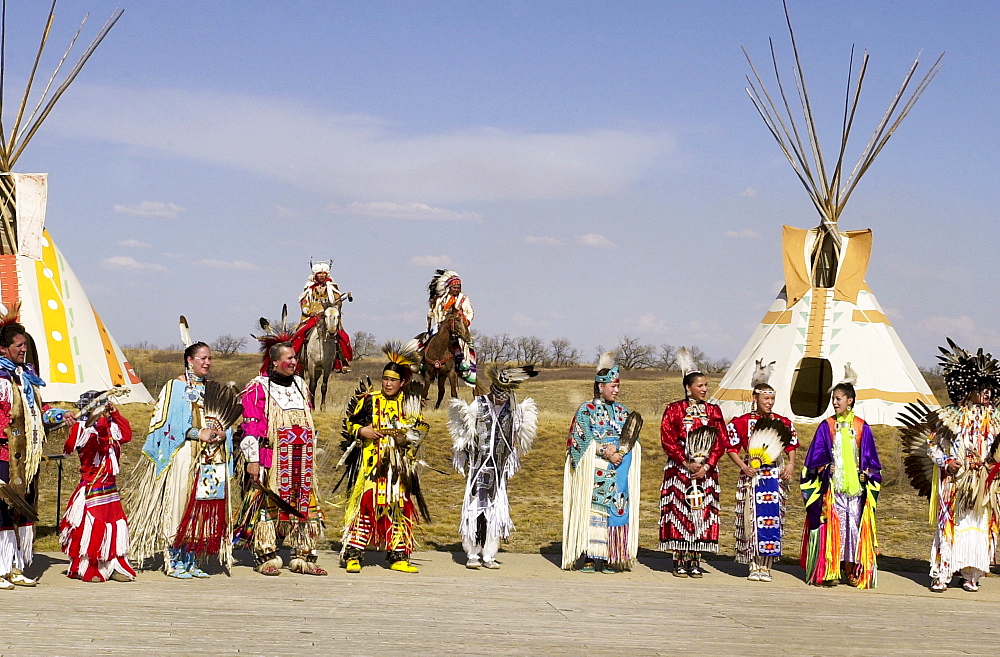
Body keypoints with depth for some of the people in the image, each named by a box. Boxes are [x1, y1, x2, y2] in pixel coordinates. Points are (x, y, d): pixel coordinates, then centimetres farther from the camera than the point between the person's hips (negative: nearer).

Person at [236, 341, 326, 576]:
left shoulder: (300, 386, 17)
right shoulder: (258, 388, -2)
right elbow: (250, 426, -6)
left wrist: (310, 455, 20)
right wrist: (252, 460, -13)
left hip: (301, 461, 6)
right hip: (270, 459, -6)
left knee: (304, 506, 5)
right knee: (267, 506, -4)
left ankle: (303, 557, 11)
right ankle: (267, 557, 2)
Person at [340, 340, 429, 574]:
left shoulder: (409, 404, 10)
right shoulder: (368, 400, 4)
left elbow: (421, 426, 15)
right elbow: (349, 423, 8)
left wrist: (408, 436, -4)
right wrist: (362, 431, -12)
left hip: (398, 465, 3)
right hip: (370, 462, -3)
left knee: (398, 507, 6)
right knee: (364, 504, -8)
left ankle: (398, 557, 13)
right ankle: (353, 555, -4)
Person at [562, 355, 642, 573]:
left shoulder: (622, 411, 15)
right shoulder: (586, 410, 2)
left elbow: (633, 440, 6)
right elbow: (584, 440, -8)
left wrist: (617, 449, -14)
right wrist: (606, 453, -16)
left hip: (618, 471, 4)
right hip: (594, 471, -4)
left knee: (616, 508, -2)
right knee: (592, 508, -8)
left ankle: (608, 558, 0)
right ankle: (588, 557, -6)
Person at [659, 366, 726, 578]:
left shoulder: (713, 411, 10)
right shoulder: (674, 409, 2)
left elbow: (721, 442, 4)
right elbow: (667, 440, -5)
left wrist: (706, 467, -7)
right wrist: (686, 463, -12)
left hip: (706, 470, 3)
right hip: (679, 469, -3)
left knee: (702, 513, -1)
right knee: (679, 511, -5)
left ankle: (695, 561, 4)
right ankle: (679, 562, 0)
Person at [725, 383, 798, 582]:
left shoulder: (783, 423, 8)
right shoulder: (742, 422, 0)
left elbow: (791, 446, 16)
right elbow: (732, 447, 3)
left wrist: (791, 464, -1)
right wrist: (743, 466, -11)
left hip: (776, 476, 2)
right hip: (752, 476, -2)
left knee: (772, 520, -1)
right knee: (752, 519, -2)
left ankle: (766, 567, 5)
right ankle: (753, 567, 5)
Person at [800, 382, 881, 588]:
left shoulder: (863, 428, 8)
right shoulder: (826, 426, 5)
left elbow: (870, 457, 12)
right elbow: (816, 456, 5)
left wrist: (866, 473, -3)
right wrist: (824, 469, -10)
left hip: (856, 485, 1)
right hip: (832, 486, -1)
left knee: (854, 524, 0)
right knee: (832, 524, -7)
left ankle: (851, 570, 8)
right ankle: (829, 571, -3)